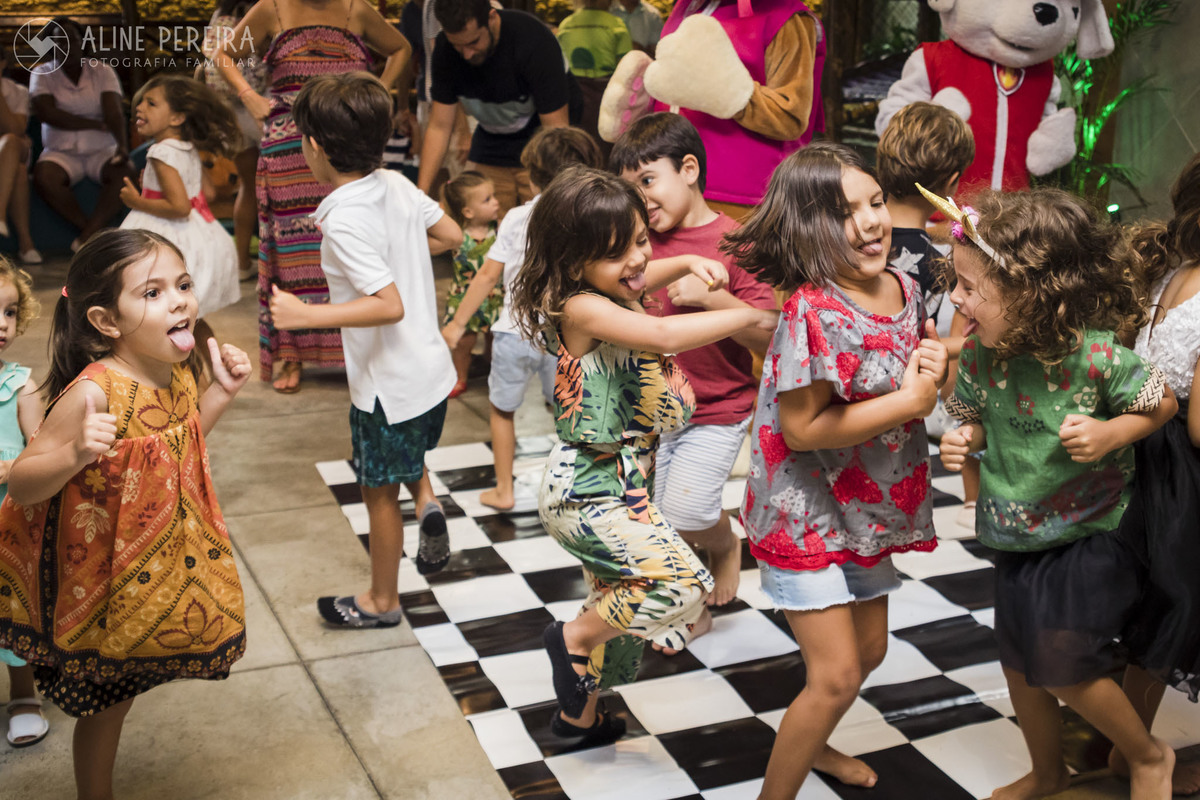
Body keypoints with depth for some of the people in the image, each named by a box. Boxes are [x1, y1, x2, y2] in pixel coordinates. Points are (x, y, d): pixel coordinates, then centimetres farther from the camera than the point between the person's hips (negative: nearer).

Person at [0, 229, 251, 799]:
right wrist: (76, 454, -43)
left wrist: (222, 391, 0)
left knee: (123, 691, 25)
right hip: (101, 579, -6)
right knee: (107, 702, 14)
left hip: (157, 572, 7)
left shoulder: (177, 373, -7)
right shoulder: (94, 390, -29)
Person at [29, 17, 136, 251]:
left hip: (101, 151, 0)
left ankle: (86, 236, -28)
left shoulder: (102, 71, 3)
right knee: (44, 176, -32)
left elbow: (114, 111, -12)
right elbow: (46, 113, -12)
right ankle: (97, 233, -20)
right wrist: (97, 125, -15)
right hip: (61, 152, 0)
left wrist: (122, 144, -32)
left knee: (125, 173, -31)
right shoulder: (42, 74, 4)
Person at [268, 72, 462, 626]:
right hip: (432, 368, 8)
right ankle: (427, 501, 12)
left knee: (379, 489, 12)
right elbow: (451, 235, 12)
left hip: (388, 383, -8)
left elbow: (389, 306, -31)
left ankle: (382, 601, 28)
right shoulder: (396, 185, -2)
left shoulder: (344, 221, -25)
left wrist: (304, 315, -32)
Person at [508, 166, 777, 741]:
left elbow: (642, 279, 27)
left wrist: (688, 263, 7)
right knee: (681, 583, -19)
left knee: (622, 603, 21)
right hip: (586, 491, -10)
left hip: (618, 482, 10)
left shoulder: (607, 293, 3)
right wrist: (752, 316, -27)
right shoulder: (581, 308, -24)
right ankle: (572, 639, 3)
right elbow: (665, 336, -36)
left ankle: (579, 713, 41)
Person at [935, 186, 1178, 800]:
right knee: (1019, 664, 16)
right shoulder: (978, 354, -13)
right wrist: (963, 441, -16)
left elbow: (1163, 403, -10)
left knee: (1061, 666, -3)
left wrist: (1111, 433, -27)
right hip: (1018, 534, 5)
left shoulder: (1095, 355, -26)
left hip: (1090, 531, -5)